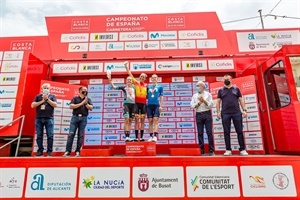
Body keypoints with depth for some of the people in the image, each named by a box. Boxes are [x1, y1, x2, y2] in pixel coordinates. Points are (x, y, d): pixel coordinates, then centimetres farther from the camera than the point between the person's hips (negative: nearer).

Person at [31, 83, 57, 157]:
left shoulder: (52, 96, 10)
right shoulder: (38, 96, 14)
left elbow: (55, 105, -4)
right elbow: (33, 105, 3)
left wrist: (47, 99, -7)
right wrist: (42, 101, -4)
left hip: (49, 119, -2)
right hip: (39, 118, 2)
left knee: (50, 136, -5)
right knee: (39, 136, 3)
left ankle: (49, 151, 1)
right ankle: (40, 151, 11)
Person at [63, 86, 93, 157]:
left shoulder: (88, 99, 15)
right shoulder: (75, 98, 10)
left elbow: (91, 108, 4)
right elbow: (71, 106, -5)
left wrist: (86, 103, -10)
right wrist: (81, 103, -7)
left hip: (83, 118, 1)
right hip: (75, 117, -1)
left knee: (80, 135, 1)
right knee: (71, 134, -5)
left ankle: (77, 151, 7)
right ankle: (68, 151, 0)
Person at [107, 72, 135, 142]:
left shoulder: (134, 89, 14)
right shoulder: (124, 87, 4)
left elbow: (135, 97, 22)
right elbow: (114, 87, -3)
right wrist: (109, 79, -13)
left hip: (133, 105, 4)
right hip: (126, 104, -4)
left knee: (130, 121, 7)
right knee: (126, 120, -14)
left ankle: (128, 137, 13)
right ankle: (126, 137, -12)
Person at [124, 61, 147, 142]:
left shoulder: (146, 85, 8)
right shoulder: (136, 83, 4)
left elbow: (147, 95, 14)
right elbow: (130, 74, 1)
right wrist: (126, 66, -4)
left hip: (143, 104, 2)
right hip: (137, 103, -2)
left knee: (142, 121, 5)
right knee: (136, 120, 0)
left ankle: (141, 137, 10)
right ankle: (136, 137, 4)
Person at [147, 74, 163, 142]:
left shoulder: (160, 87, 11)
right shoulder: (148, 87, 17)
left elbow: (161, 97, 5)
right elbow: (146, 96, 17)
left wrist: (161, 106, -4)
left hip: (156, 105, -3)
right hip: (149, 105, 3)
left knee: (155, 120, -11)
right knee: (150, 121, 3)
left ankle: (155, 136, -14)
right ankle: (151, 136, 7)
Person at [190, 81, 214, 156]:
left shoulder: (208, 94, 6)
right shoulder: (194, 96, 11)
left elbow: (211, 105, -2)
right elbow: (192, 106, 1)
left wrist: (204, 100, -12)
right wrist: (199, 102, -10)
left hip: (207, 114, -2)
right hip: (199, 115, 2)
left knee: (209, 132, -3)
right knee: (200, 133, 2)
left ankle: (211, 150, 3)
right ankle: (201, 150, 8)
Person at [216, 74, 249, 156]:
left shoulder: (236, 89, 13)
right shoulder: (221, 90, 12)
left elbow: (241, 100, 11)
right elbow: (218, 102, 9)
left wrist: (244, 110, 1)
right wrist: (218, 111, -2)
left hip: (237, 113, 0)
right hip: (225, 114, 0)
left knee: (240, 131, 1)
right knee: (226, 132, 1)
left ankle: (242, 150, 8)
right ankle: (228, 150, 7)